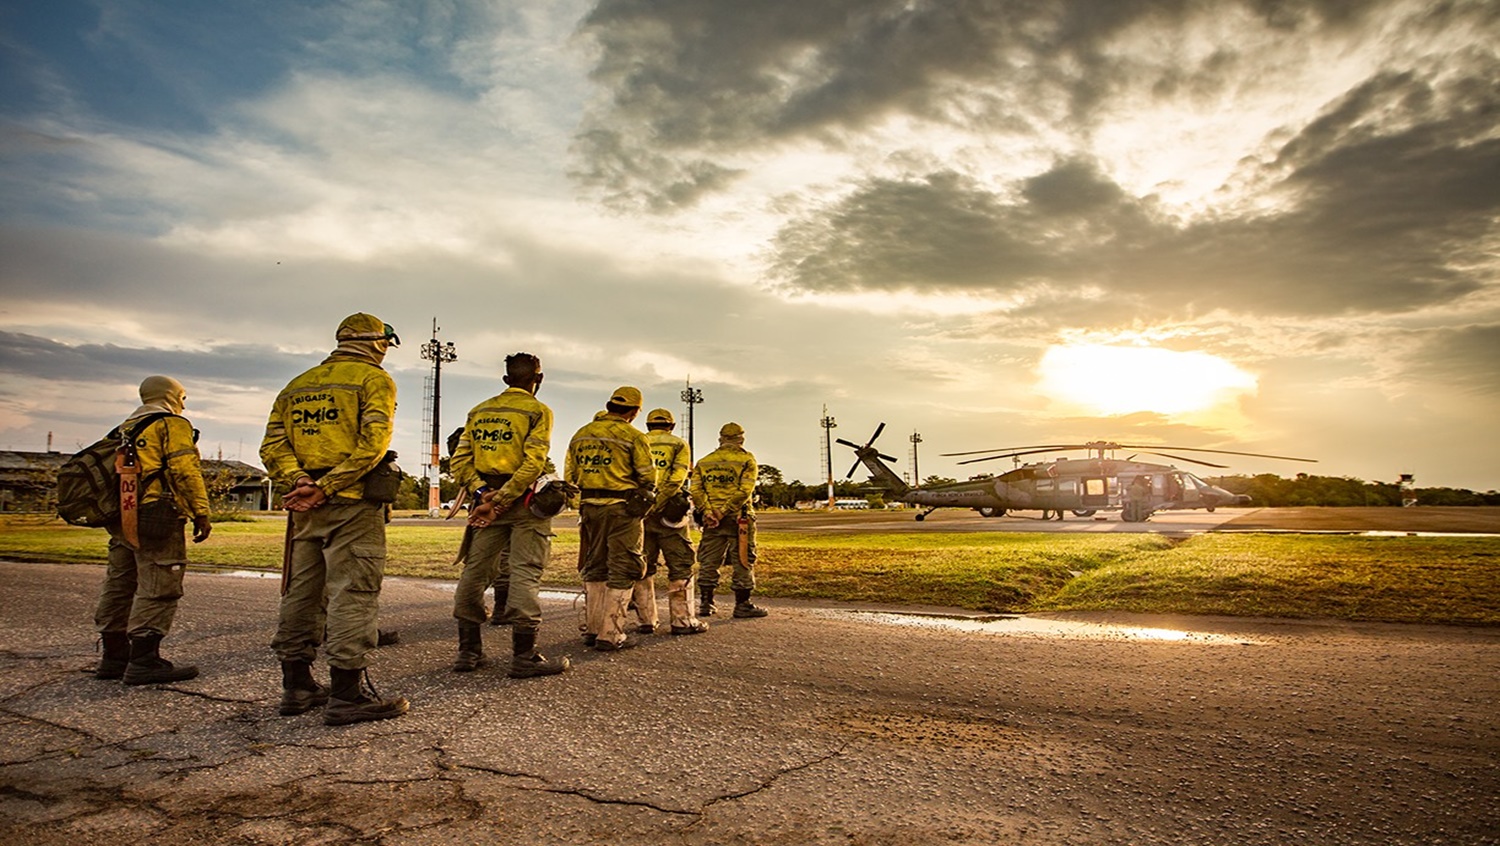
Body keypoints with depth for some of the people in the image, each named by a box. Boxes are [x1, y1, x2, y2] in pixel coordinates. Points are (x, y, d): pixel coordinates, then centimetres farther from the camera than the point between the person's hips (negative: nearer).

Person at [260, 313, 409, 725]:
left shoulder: (297, 386, 20)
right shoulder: (374, 379, -1)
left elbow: (272, 447, 9)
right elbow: (372, 443, -16)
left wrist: (298, 482, -5)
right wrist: (326, 488, -15)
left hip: (306, 505, 7)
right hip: (353, 505, -7)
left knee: (301, 591, 13)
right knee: (353, 592, -6)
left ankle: (296, 685, 22)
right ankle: (348, 693, -5)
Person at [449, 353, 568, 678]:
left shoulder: (479, 411, 14)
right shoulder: (538, 411, -3)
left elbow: (459, 461, 5)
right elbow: (533, 464, -15)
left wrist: (482, 492, -5)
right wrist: (499, 502, -16)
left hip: (486, 496, 6)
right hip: (523, 504, -5)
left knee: (475, 571, 10)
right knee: (524, 573, -4)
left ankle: (468, 651, 17)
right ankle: (524, 657, -4)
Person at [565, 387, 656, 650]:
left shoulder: (581, 434, 11)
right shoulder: (632, 436, -8)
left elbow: (569, 475, 13)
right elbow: (648, 478, -7)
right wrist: (644, 500, 12)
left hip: (589, 506, 6)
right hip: (622, 508, -6)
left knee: (594, 568, 17)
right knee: (622, 570, 1)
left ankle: (592, 629, 21)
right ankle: (609, 635, 0)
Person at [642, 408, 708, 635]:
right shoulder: (679, 444, 8)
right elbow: (677, 476, -8)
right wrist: (658, 502, -13)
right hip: (667, 512, -4)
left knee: (643, 567, 11)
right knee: (682, 566, 3)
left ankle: (646, 620, 14)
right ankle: (682, 620, 2)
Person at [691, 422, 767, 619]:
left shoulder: (704, 462, 13)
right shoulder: (746, 459, 0)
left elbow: (696, 490, 0)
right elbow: (744, 490, -13)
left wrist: (708, 512, -8)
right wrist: (724, 511, -15)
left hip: (711, 519, 4)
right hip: (738, 518, -4)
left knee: (708, 562, 10)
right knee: (743, 561, 2)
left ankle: (705, 604, 14)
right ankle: (743, 605, 5)